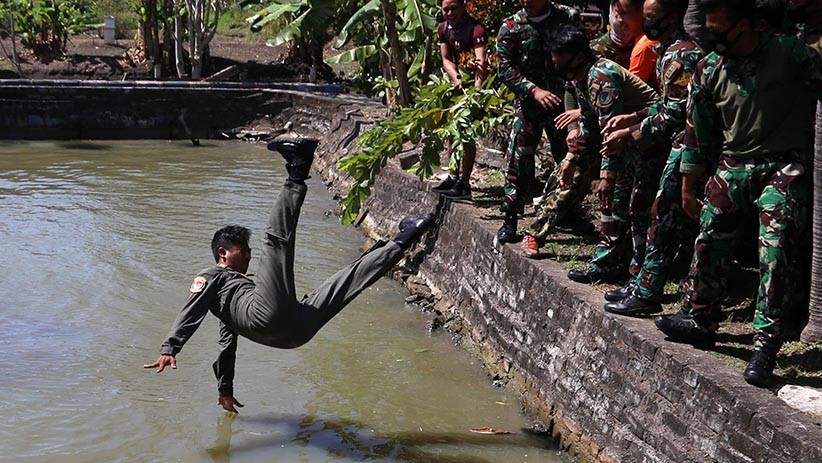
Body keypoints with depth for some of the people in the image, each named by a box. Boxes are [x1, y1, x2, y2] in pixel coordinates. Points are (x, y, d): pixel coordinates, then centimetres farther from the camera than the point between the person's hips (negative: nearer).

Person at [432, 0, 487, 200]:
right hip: (456, 83, 8)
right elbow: (446, 59, 1)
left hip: (472, 83, -8)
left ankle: (464, 183, -4)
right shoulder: (443, 29, 0)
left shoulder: (476, 29, -23)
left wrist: (477, 88, -50)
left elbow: (481, 62, -36)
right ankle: (453, 177, 26)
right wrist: (455, 77, -19)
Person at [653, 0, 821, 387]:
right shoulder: (710, 69, 2)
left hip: (785, 166, -5)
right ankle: (698, 319, 26)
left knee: (775, 251, -15)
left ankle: (765, 344, -12)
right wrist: (688, 188, 14)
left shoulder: (790, 54, -11)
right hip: (734, 163, 5)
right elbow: (698, 131, 9)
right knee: (709, 238, 7)